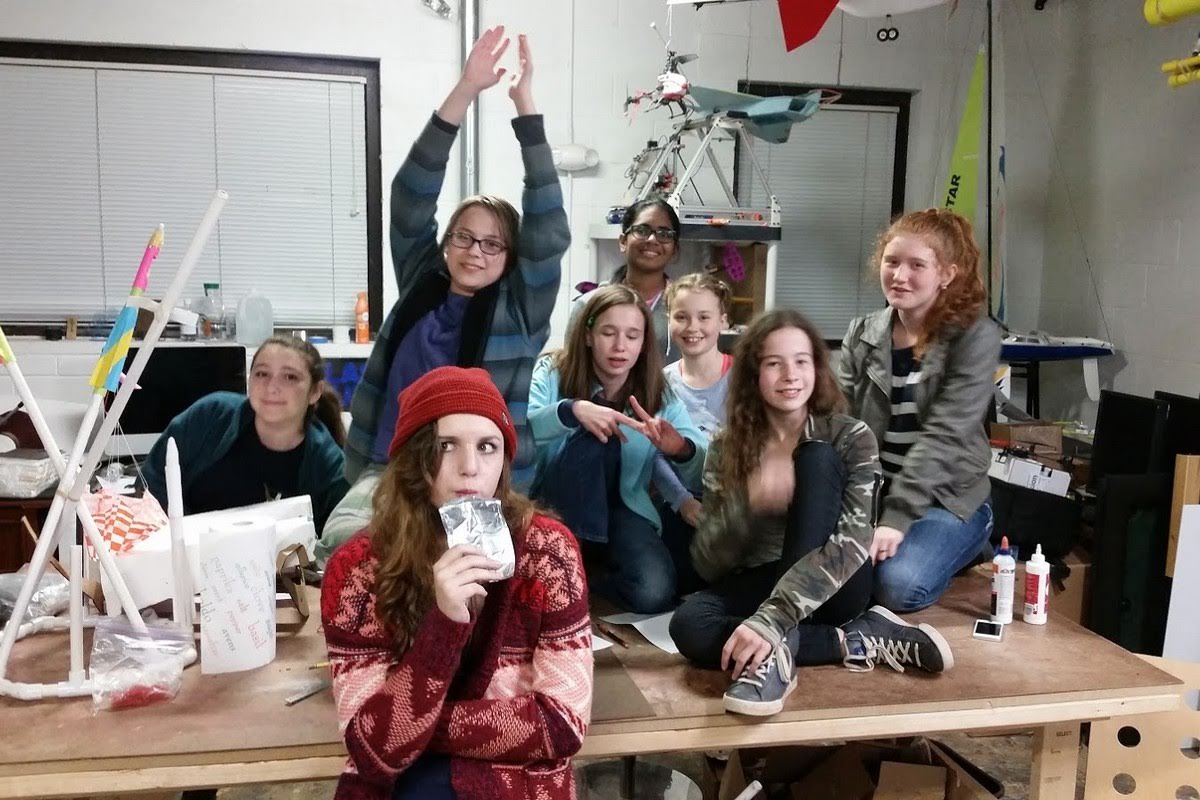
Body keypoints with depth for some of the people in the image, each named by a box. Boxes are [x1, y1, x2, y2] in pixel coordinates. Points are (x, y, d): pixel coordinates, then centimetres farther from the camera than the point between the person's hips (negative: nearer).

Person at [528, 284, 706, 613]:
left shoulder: (658, 394, -2)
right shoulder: (552, 373, -7)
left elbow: (705, 471, -11)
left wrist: (681, 450, -36)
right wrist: (571, 410, -44)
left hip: (621, 508, 2)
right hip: (555, 506, -2)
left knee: (654, 594, -25)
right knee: (590, 439, -30)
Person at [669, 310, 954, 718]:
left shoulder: (851, 438, -9)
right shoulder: (726, 449, -3)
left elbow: (852, 543, -24)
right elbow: (706, 564, -8)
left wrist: (771, 620, -38)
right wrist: (748, 503, -29)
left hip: (831, 587, -1)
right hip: (759, 584, 2)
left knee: (817, 459, -24)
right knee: (689, 625, -32)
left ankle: (779, 649, -32)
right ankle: (857, 640, -20)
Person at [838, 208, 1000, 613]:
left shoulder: (976, 337, -11)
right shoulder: (862, 333, 2)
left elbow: (944, 435, -19)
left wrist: (897, 518, -25)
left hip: (946, 498, -3)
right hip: (870, 492, 3)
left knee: (898, 586, -27)